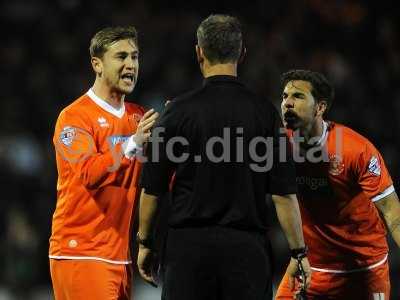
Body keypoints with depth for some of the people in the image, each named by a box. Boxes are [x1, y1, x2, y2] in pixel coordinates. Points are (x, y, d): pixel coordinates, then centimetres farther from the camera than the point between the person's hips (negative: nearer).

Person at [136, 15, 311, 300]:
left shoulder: (180, 110, -3)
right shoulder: (264, 112, -1)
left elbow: (153, 189, 2)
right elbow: (284, 193, -2)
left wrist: (145, 242, 15)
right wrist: (299, 252, 6)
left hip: (189, 245, -1)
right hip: (246, 246, 1)